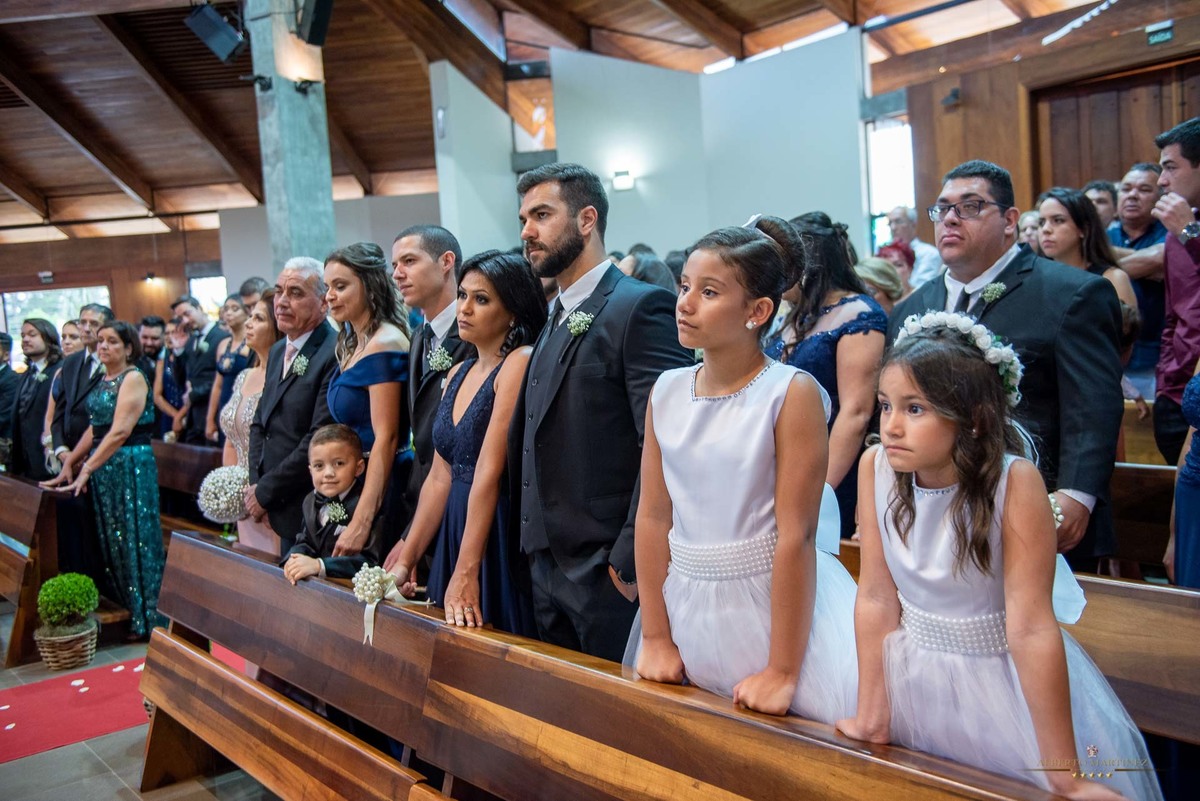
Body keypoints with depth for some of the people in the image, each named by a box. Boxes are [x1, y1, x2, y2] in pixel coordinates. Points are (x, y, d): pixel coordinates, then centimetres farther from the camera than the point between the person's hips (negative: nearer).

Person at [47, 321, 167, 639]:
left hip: (131, 466, -8)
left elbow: (120, 432, -18)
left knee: (135, 539, -1)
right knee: (112, 541, 12)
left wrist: (86, 469, -20)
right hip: (101, 468, 8)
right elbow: (95, 428, 15)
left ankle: (147, 618, 10)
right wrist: (70, 462, 8)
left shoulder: (133, 378, -10)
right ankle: (125, 610, 23)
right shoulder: (103, 380, 14)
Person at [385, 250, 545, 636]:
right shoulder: (458, 373, 11)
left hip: (501, 540, -7)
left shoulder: (520, 363, -14)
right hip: (454, 533, 8)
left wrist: (465, 573, -20)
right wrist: (405, 561, 8)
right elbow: (440, 478, 10)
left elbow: (488, 473, -19)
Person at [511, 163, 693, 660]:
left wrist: (631, 559, -21)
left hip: (609, 570, -8)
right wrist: (536, 550, 12)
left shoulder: (640, 307, -13)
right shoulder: (554, 321, 15)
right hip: (548, 567, 8)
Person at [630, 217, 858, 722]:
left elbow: (795, 536, -17)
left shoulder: (793, 394, -14)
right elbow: (653, 516, 1)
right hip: (688, 609, 5)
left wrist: (782, 671, -16)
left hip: (776, 603, -4)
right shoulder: (666, 392, 1)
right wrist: (655, 638, 2)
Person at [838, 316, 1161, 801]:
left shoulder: (1014, 482, -24)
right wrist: (871, 718, -7)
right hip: (913, 676, 3)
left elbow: (1030, 627, -25)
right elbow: (876, 597, -11)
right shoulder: (876, 467, -15)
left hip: (1005, 679, -3)